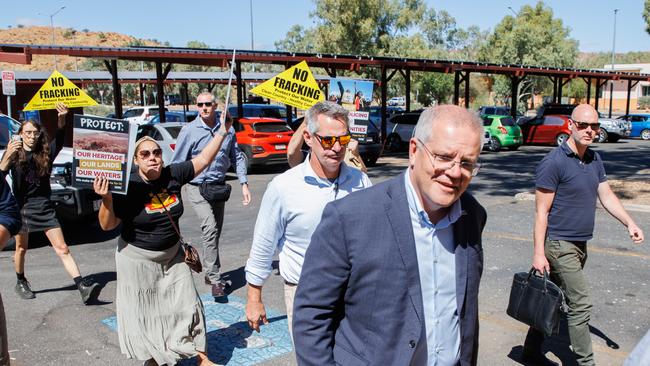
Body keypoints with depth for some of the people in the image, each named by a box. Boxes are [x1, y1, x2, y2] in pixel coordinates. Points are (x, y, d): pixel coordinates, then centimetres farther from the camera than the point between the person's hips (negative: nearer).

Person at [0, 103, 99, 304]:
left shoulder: (45, 152, 0)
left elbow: (59, 139, -19)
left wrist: (62, 119, -38)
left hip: (44, 207, 1)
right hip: (22, 207, -1)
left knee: (62, 248, -4)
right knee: (21, 248, 14)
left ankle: (83, 287, -12)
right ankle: (21, 283, 38)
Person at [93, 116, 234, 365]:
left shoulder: (173, 174, -8)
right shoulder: (128, 186, -18)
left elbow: (203, 159, 2)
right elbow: (108, 225, -13)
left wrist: (222, 131, -1)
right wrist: (106, 199, -30)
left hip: (172, 256, 4)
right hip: (137, 260, -4)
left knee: (186, 305, 11)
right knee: (144, 313, 8)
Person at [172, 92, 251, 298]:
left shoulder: (227, 129, 2)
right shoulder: (189, 131, -9)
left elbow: (237, 157, 10)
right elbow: (177, 164, -6)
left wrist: (244, 184, 2)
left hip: (219, 186, 5)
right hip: (197, 187, -4)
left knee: (215, 232, 13)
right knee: (210, 228, -20)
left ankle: (210, 273, 30)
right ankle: (215, 280, -16)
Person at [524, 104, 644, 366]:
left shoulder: (595, 160, 9)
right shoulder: (554, 162, -16)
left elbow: (607, 196, 13)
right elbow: (541, 212, -16)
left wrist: (629, 223, -3)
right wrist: (539, 253, -18)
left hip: (580, 245, 8)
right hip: (560, 245, -8)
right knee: (580, 304, -7)